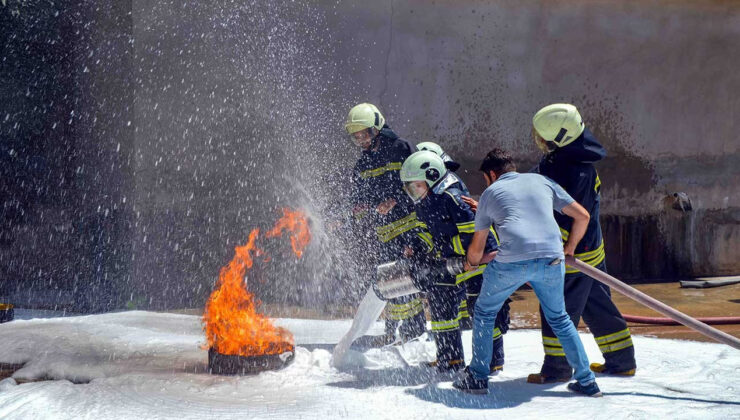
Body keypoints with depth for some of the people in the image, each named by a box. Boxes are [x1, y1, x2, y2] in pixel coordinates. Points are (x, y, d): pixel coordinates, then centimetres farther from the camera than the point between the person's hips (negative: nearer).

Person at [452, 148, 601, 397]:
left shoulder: (490, 192, 20)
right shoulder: (541, 181, 24)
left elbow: (477, 248, 25)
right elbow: (582, 216, 22)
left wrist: (471, 264, 47)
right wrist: (569, 249, 35)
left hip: (512, 261, -3)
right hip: (551, 260, 3)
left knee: (484, 312, 20)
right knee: (559, 318, 23)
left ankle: (477, 378, 21)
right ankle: (587, 381, 20)